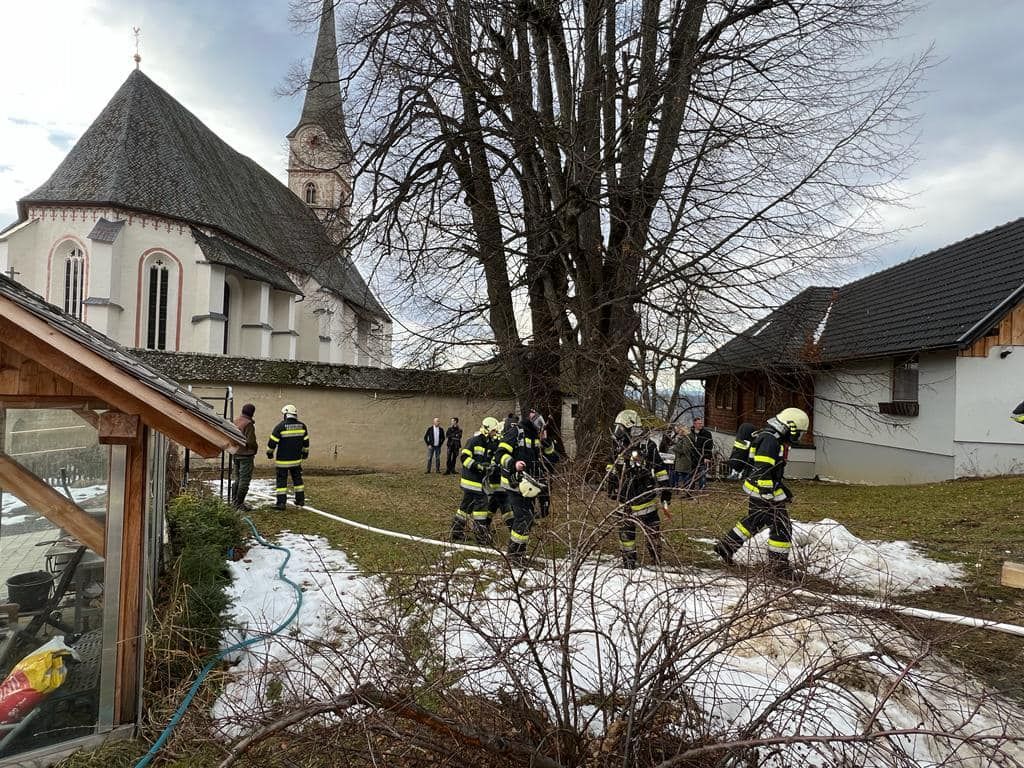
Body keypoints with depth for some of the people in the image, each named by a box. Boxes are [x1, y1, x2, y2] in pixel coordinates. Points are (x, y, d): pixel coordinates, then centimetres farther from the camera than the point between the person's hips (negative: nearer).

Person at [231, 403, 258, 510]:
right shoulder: (248, 424, -19)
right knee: (245, 480, -2)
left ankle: (234, 501, 27)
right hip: (246, 455, -9)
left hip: (236, 454, 9)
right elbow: (251, 441, -21)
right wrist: (255, 448, -3)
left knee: (237, 478, 19)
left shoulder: (235, 422, 8)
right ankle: (239, 504, 0)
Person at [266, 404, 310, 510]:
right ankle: (300, 500, 21)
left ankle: (281, 502, 0)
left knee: (281, 481, 1)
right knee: (297, 479, 16)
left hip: (282, 460, -4)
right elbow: (306, 442, 10)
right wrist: (305, 452, 25)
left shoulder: (281, 426, -14)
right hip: (296, 459, 4)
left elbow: (272, 441, -9)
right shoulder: (302, 426, 0)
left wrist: (270, 452, 7)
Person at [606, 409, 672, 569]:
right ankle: (628, 560, 22)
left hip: (645, 496, -4)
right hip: (624, 497, 4)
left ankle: (657, 558, 23)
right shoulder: (617, 445, 2)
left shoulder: (648, 445, -14)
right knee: (625, 529, 9)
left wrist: (665, 494, -7)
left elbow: (661, 471, -8)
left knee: (652, 528, 5)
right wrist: (612, 487, 19)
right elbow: (612, 467, 19)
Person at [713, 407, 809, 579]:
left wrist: (783, 488, 29)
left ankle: (726, 546, 26)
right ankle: (779, 563, 11)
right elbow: (762, 470, -26)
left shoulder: (776, 439, 13)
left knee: (754, 521, 20)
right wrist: (768, 495, -24)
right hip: (764, 492, -11)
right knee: (781, 526, -1)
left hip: (758, 490, 11)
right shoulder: (770, 440, -21)